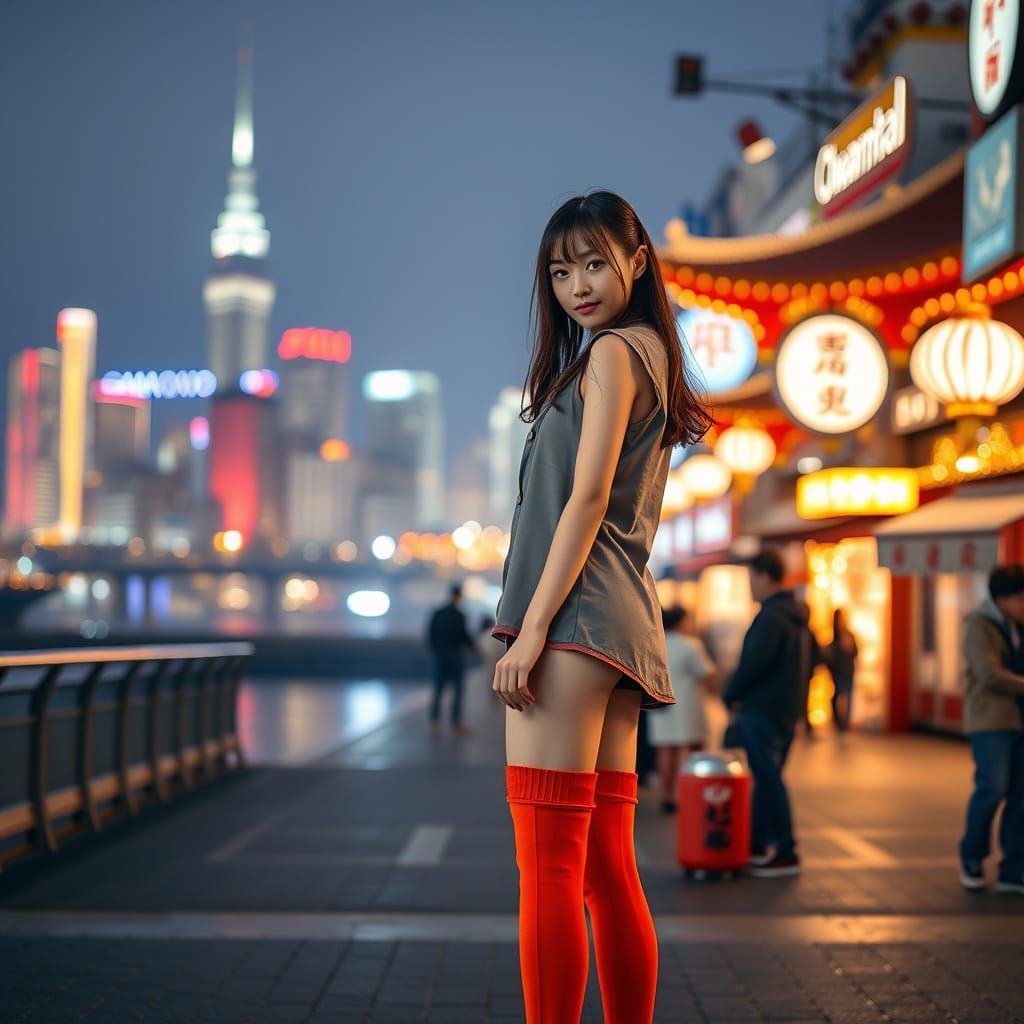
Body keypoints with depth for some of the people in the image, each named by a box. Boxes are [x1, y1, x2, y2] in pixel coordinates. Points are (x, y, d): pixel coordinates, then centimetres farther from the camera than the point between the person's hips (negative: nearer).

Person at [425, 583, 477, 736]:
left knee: (438, 690, 8)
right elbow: (463, 636, -12)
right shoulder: (458, 615, -12)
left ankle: (434, 723, 5)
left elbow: (430, 635, 5)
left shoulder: (437, 613, 3)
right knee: (457, 691, 2)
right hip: (454, 656, -5)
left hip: (439, 656, 5)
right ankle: (456, 724, 1)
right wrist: (473, 646, 5)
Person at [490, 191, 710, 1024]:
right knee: (608, 868, 9)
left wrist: (532, 628, -16)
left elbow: (587, 497, -13)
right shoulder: (652, 357, 24)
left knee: (549, 864, -13)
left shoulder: (611, 352, -3)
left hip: (576, 613, -10)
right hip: (626, 621, 10)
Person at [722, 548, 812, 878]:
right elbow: (806, 664, 20)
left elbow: (753, 663, -22)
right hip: (788, 710, 10)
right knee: (767, 778, 16)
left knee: (768, 780, -5)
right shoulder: (797, 616, 14)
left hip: (763, 711, -10)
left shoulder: (771, 617, -17)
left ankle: (786, 854, -3)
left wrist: (731, 695, -8)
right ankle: (758, 845, 24)